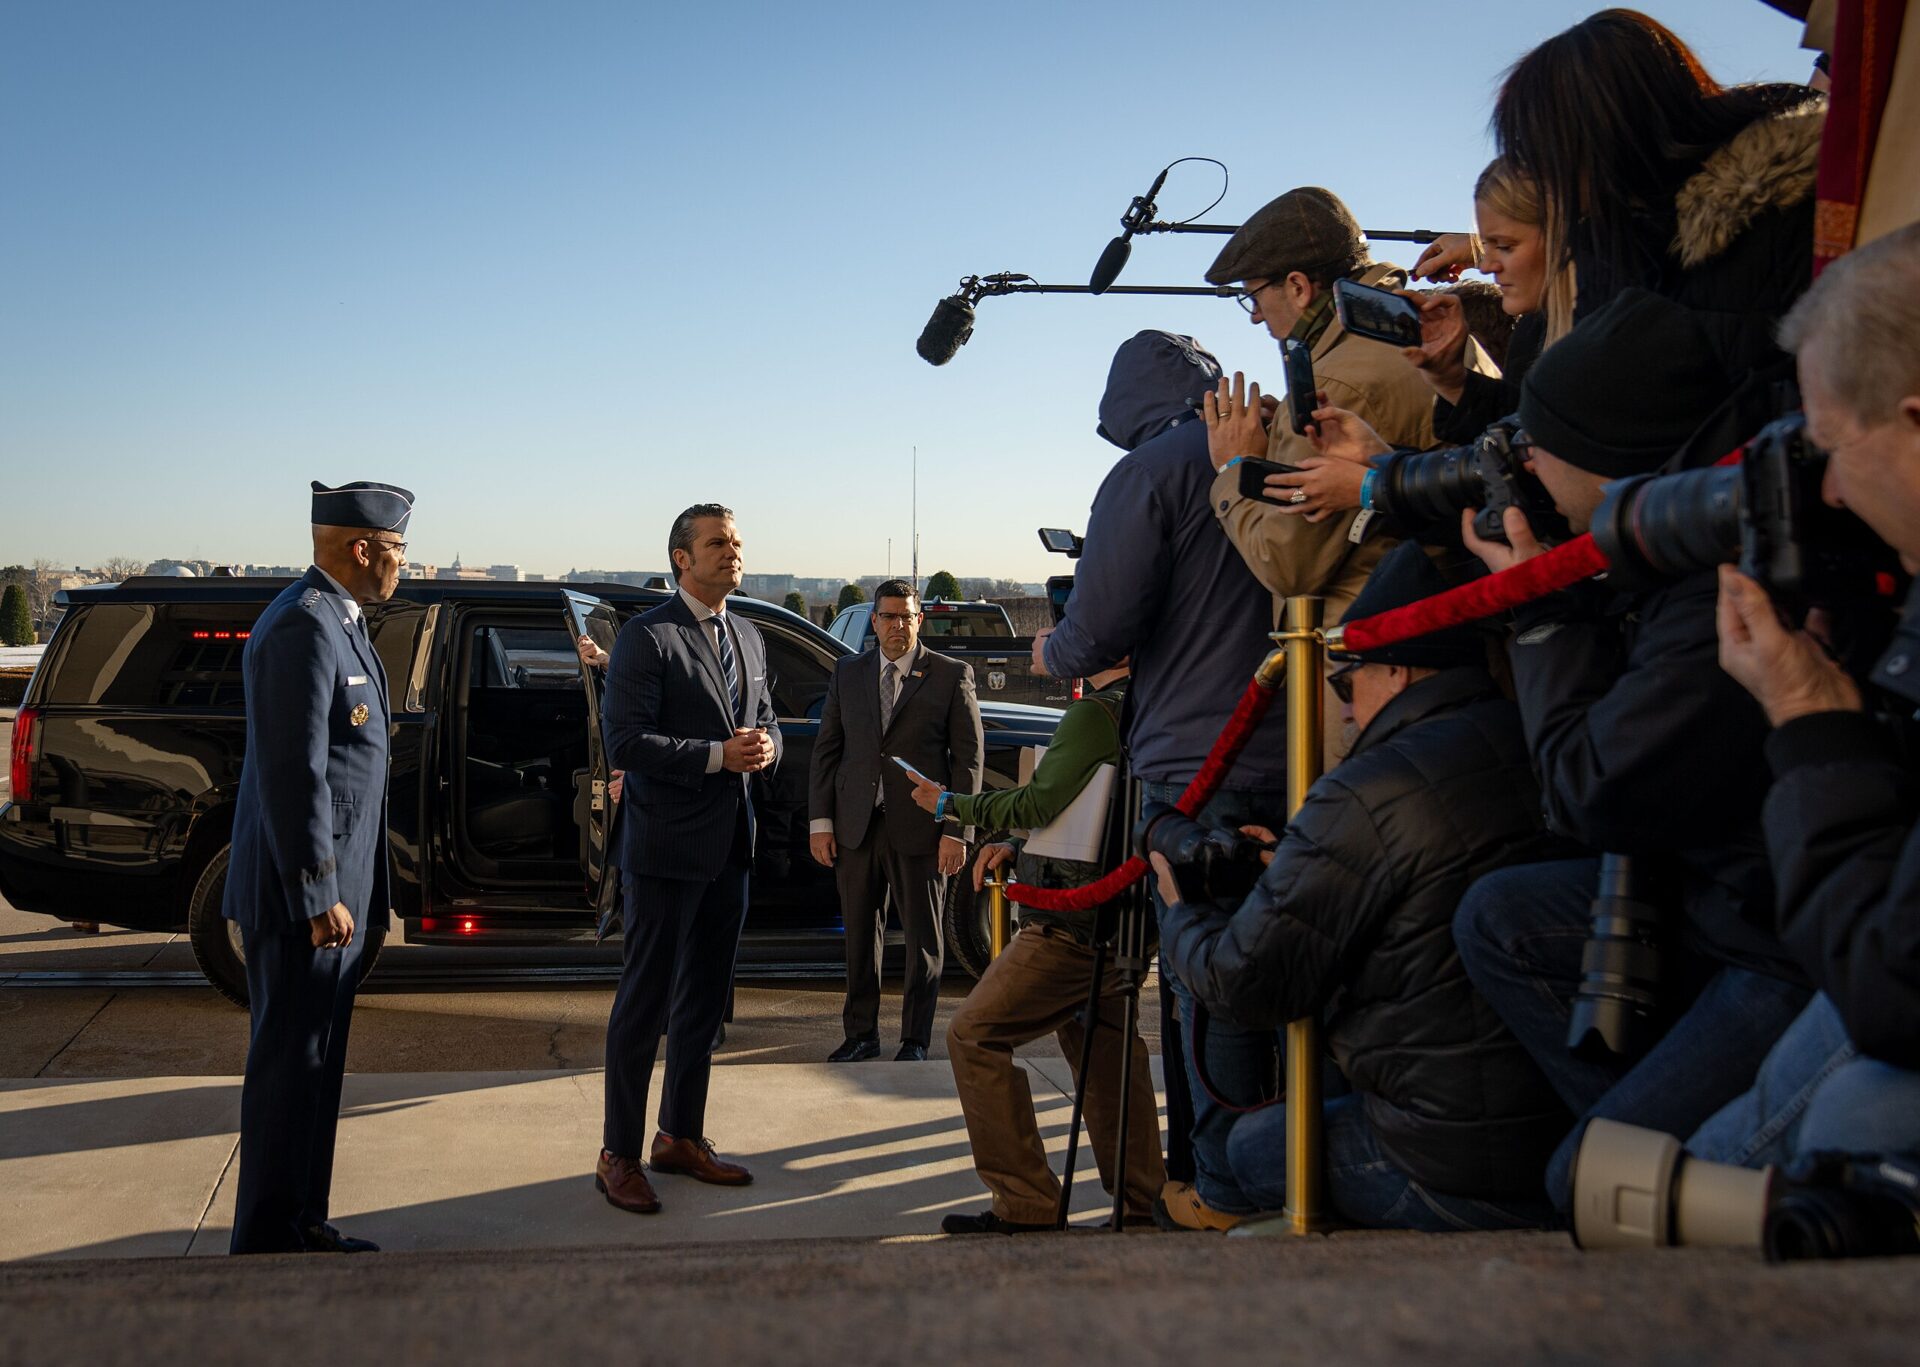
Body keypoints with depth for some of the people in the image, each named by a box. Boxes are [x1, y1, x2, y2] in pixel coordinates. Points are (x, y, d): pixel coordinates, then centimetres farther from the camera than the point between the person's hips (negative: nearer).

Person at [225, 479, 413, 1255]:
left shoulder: (338, 622, 14)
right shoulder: (303, 627, -18)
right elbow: (294, 775, -23)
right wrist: (319, 897, -21)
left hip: (334, 891, 10)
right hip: (303, 896, -10)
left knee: (315, 1067, 17)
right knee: (289, 1069, -1)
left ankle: (303, 1227, 28)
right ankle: (267, 1243, 10)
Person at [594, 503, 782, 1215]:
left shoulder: (747, 637, 13)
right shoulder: (646, 637, -11)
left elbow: (766, 721, 20)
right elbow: (624, 742, -18)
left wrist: (766, 747, -4)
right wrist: (718, 756, -22)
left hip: (729, 848, 8)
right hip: (665, 850, -8)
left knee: (703, 1002, 16)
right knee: (644, 1003, 0)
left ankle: (681, 1137, 29)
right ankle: (619, 1155, 11)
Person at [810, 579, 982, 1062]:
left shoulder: (952, 675, 0)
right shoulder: (847, 673, 10)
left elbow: (968, 756, -3)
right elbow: (826, 749, 10)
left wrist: (957, 831, -9)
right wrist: (820, 820, 2)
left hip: (920, 828, -3)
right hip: (856, 826, 3)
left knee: (923, 937, 5)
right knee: (860, 933, 10)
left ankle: (915, 1041, 17)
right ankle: (861, 1034, 23)